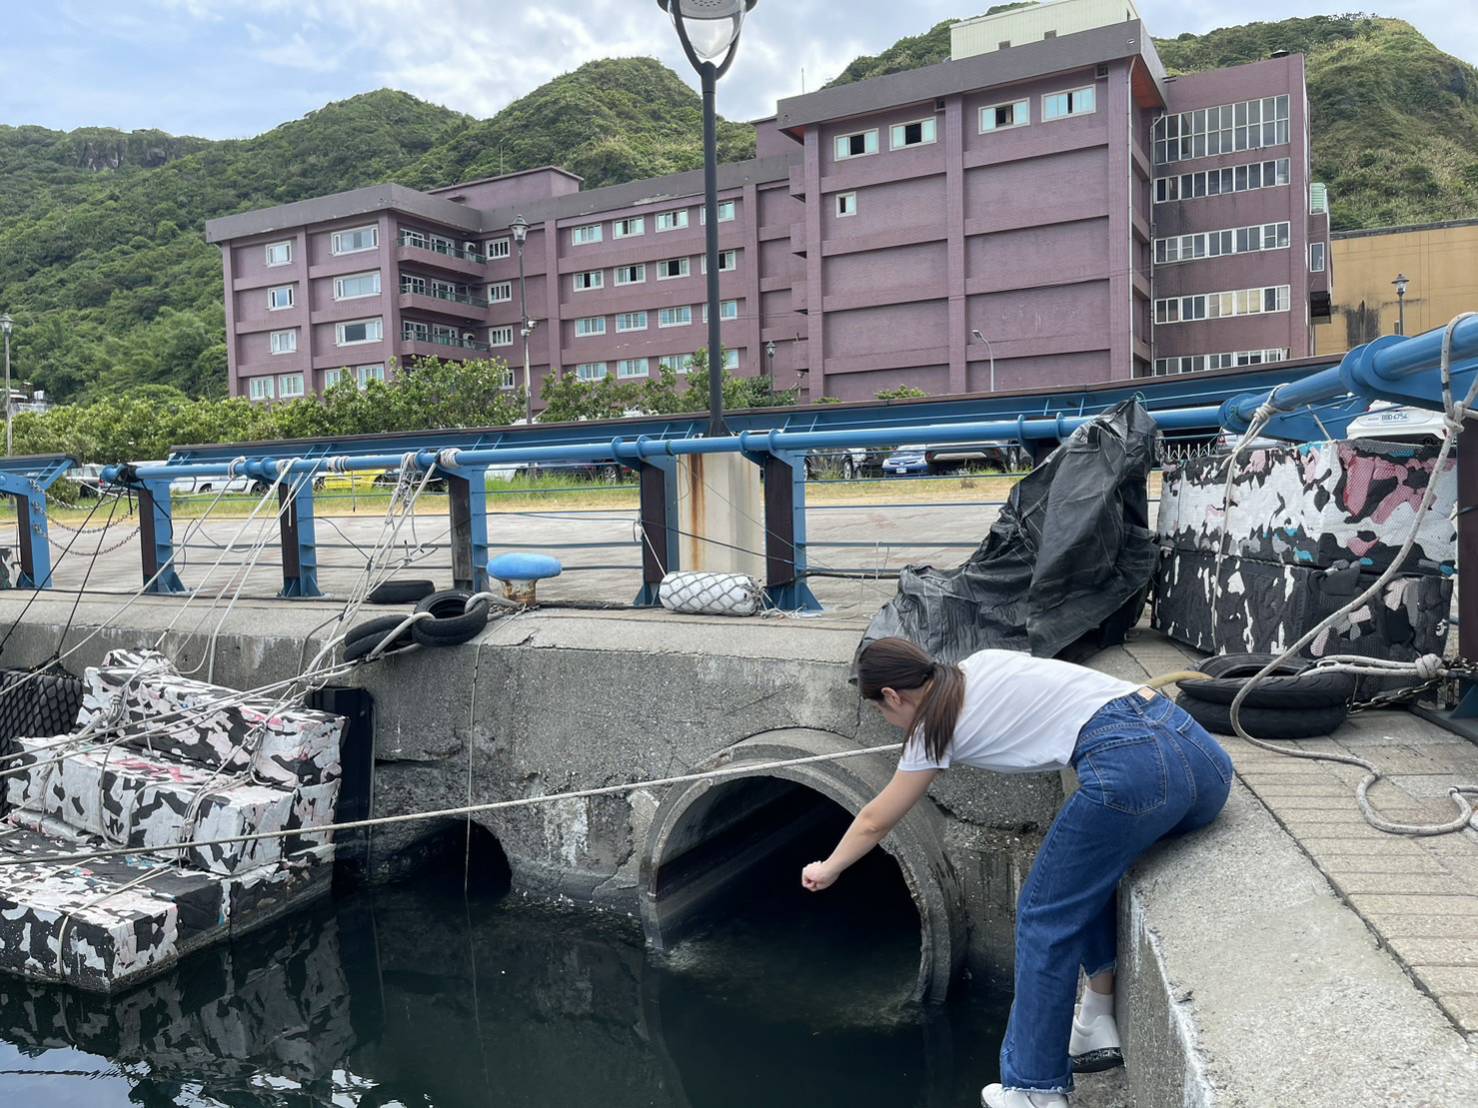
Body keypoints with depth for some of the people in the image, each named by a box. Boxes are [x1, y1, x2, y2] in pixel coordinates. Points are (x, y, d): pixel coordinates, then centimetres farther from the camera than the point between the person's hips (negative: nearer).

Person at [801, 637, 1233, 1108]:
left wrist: (827, 869, 37)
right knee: (1091, 872, 30)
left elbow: (875, 821, 23)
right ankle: (1098, 1024, 30)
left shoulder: (935, 727, 9)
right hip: (1204, 755, 8)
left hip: (1132, 768, -8)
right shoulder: (984, 663, 25)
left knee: (1045, 917, 9)